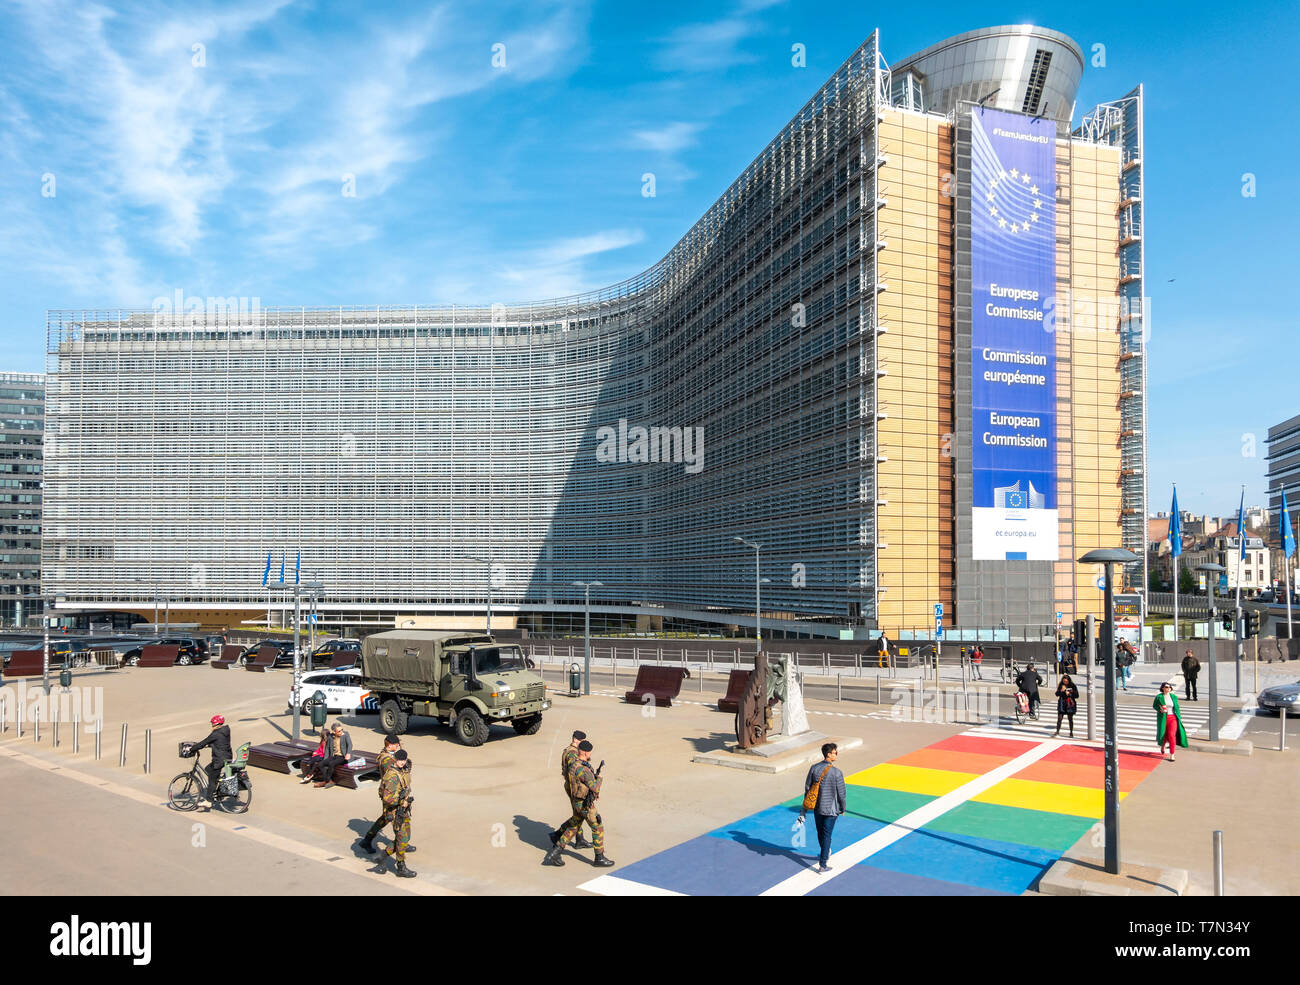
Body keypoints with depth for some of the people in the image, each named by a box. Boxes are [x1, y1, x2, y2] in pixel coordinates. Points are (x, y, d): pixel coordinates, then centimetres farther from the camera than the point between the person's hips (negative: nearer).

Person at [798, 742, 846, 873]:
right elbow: (841, 793, -13)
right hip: (831, 809, -4)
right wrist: (843, 808, 6)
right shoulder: (836, 772, -20)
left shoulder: (814, 768, -7)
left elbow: (807, 789, 0)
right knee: (826, 835, 6)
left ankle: (825, 854, 45)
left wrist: (804, 809, 9)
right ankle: (823, 865, 10)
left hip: (817, 808, 4)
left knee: (820, 832, 22)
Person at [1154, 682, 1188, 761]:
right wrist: (1160, 710, -15)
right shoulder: (1159, 697, -5)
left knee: (1172, 735, -14)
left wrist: (1179, 718, 8)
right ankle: (1163, 745, 48)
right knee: (1164, 735, 12)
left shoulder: (1174, 697, 1)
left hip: (1172, 718, 0)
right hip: (1163, 718, 0)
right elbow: (1154, 705, 5)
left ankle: (1172, 755, -7)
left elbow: (1177, 708, 10)